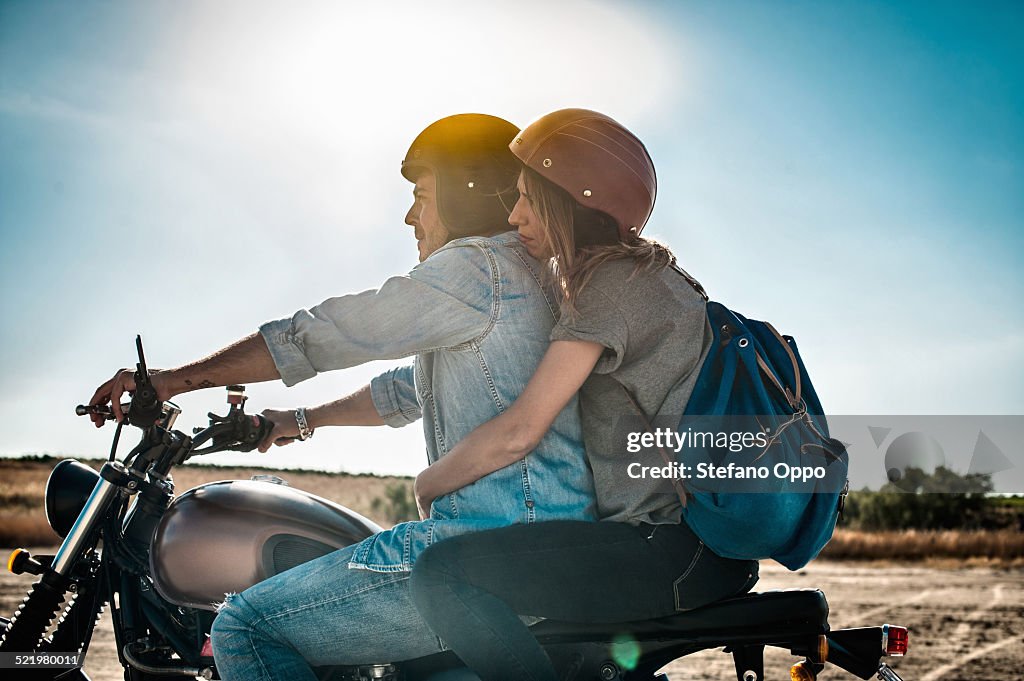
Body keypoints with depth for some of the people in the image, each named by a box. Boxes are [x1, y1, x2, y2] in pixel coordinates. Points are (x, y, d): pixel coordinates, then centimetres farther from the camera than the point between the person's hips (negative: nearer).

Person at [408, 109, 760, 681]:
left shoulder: (613, 281, -12)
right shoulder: (650, 274, 18)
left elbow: (520, 431, -17)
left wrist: (427, 484, -1)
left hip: (673, 548, -10)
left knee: (442, 573, -19)